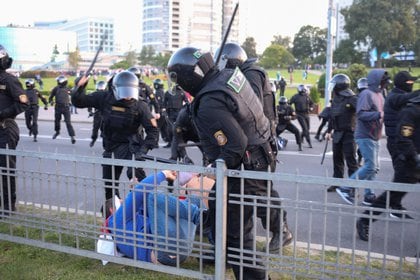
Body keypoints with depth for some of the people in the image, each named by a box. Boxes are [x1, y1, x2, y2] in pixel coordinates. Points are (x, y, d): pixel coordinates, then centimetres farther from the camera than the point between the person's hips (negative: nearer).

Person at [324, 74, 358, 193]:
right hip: (337, 133, 8)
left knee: (351, 160, -4)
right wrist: (329, 131, 20)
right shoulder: (336, 99, 11)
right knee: (337, 159, 14)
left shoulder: (351, 99, -14)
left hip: (348, 134, -8)